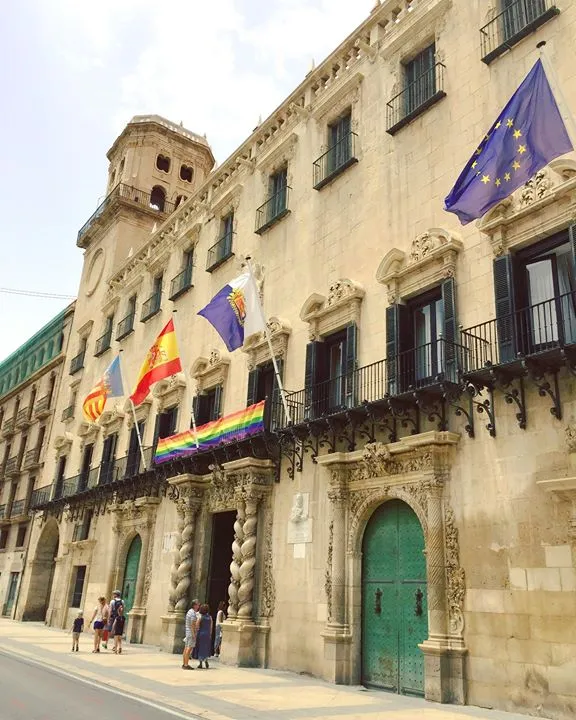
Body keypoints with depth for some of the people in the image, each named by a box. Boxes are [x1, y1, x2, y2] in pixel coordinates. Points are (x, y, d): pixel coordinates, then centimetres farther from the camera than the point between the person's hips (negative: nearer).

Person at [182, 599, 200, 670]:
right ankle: (186, 665, -7)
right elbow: (192, 625, -20)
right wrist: (194, 634, -20)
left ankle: (184, 664, 16)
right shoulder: (193, 613, -15)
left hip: (187, 632, 10)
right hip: (191, 633, -10)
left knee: (186, 648, 12)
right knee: (189, 648, -8)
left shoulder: (189, 612, 15)